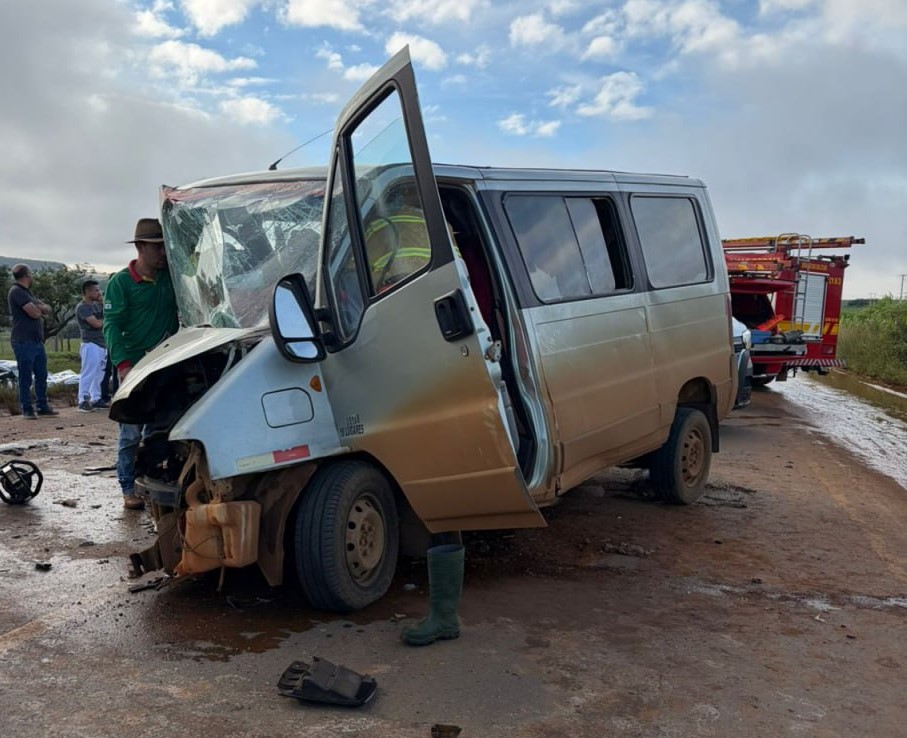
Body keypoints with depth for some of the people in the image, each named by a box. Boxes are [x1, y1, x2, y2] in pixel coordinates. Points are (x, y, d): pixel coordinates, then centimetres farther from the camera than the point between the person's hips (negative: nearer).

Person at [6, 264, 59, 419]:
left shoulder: (27, 292, 20)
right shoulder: (17, 292, -12)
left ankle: (42, 406, 19)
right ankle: (26, 409, 5)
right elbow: (35, 313, -20)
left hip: (37, 341, 9)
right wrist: (40, 309, 3)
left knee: (41, 376, 11)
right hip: (24, 342, -9)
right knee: (26, 378, -2)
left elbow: (47, 309, 14)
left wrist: (39, 308, -8)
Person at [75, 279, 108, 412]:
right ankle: (83, 401, -7)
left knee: (99, 373, 11)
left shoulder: (97, 305, 17)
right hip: (91, 345, -9)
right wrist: (106, 320, 0)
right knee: (88, 374, -9)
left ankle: (96, 399, 18)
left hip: (101, 344, 9)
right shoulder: (82, 307, -10)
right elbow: (97, 323, -17)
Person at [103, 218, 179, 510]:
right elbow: (112, 325, -9)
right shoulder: (120, 282, -4)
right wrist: (123, 364, -21)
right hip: (135, 367, -4)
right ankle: (129, 488, 9)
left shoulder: (171, 276, 8)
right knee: (131, 432, 0)